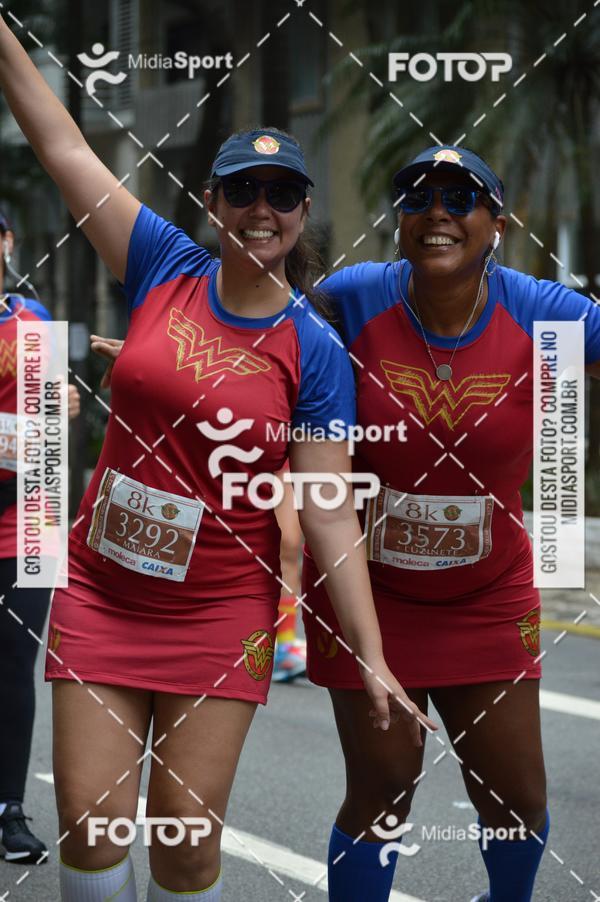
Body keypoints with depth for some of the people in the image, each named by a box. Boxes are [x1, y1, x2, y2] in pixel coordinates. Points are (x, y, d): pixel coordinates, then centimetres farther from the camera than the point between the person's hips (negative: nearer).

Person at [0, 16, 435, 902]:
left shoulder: (314, 352, -5)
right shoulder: (166, 270, 0)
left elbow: (330, 515, -7)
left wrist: (372, 660, -12)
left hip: (220, 611, -2)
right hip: (100, 593, 2)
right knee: (90, 823, 1)